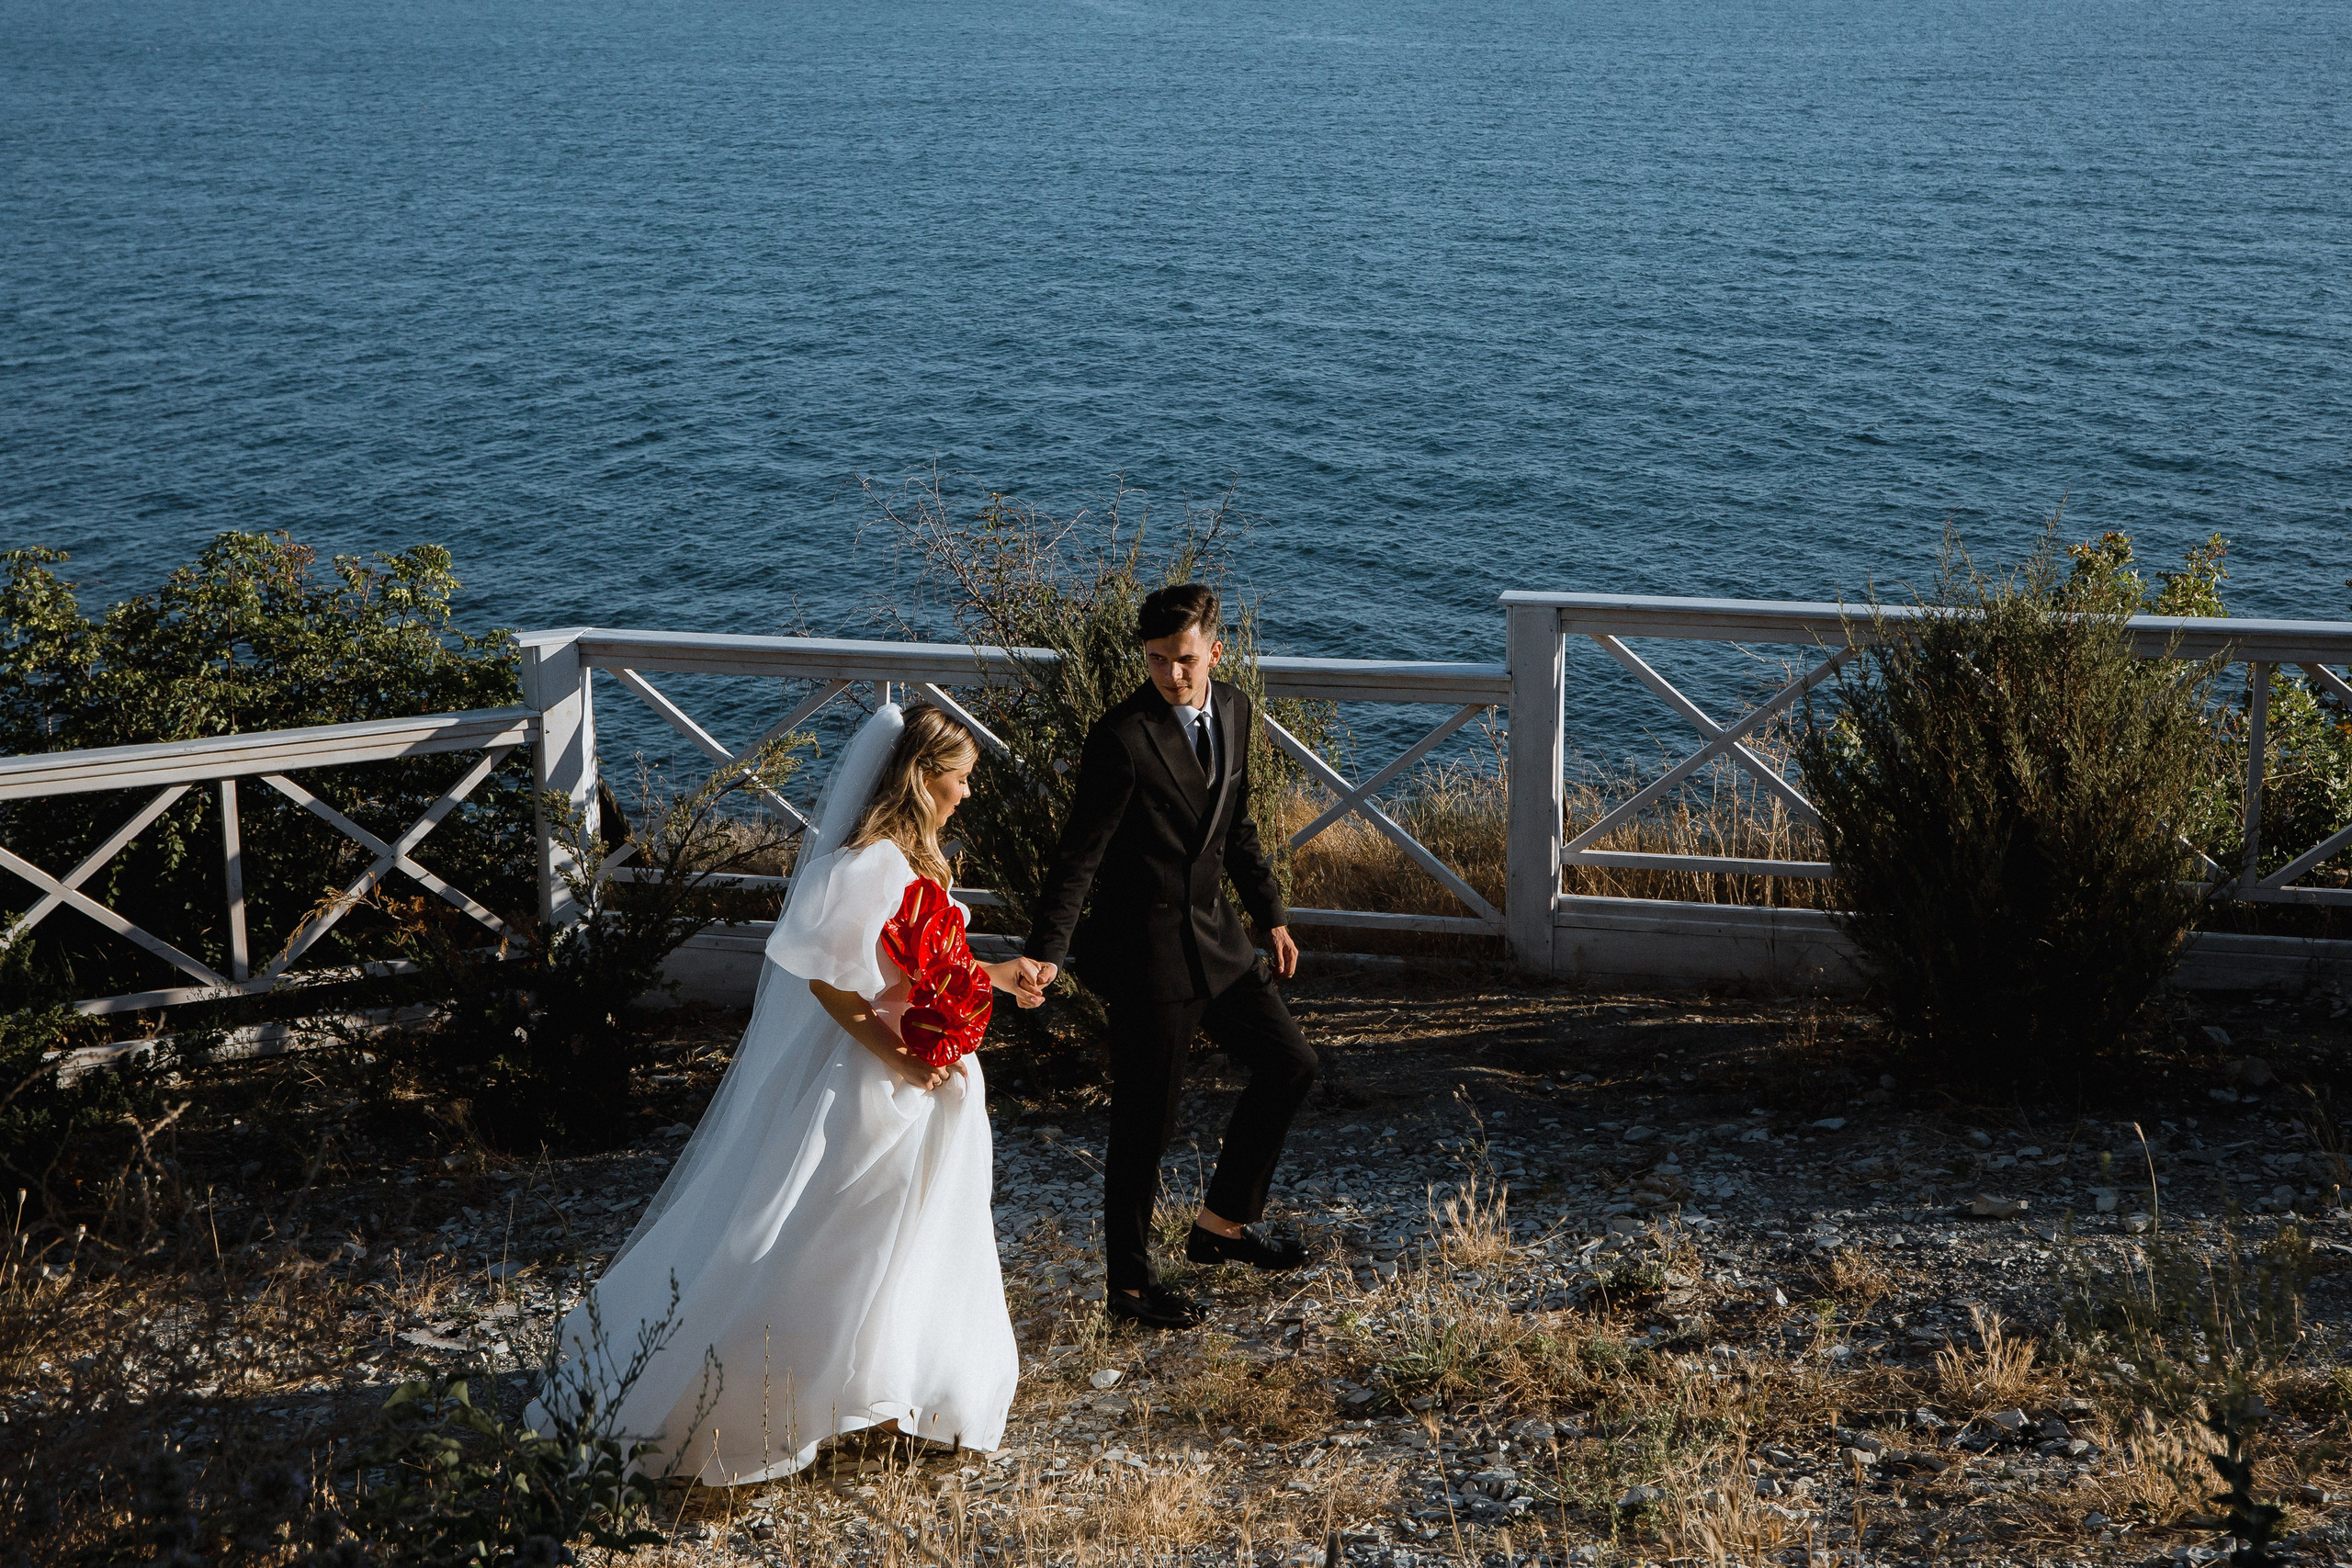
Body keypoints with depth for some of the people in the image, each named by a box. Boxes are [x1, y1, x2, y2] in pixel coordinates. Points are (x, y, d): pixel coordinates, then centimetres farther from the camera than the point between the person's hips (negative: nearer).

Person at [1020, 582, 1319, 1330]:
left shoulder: (1234, 711, 3)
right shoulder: (1122, 738, -20)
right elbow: (1080, 854, -20)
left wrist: (1271, 913, 20)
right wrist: (1046, 952, -28)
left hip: (1214, 930, 8)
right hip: (1145, 942, -8)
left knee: (1289, 1062, 14)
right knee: (1145, 1119, 1)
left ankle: (1223, 1220, 29)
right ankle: (1128, 1282, 16)